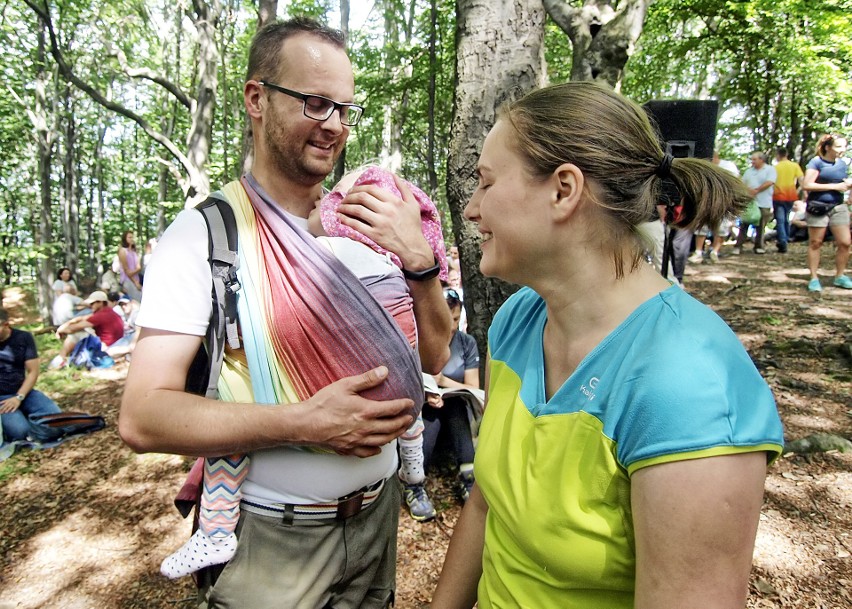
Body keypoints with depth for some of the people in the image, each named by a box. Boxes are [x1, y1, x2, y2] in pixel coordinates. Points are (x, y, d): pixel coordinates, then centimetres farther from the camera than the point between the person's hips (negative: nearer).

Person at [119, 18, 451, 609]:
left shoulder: (365, 225, -1)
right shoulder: (203, 235, -15)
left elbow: (434, 358, -1)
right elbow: (143, 417, -19)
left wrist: (420, 260, -18)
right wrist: (304, 422, -29)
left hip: (377, 513, 5)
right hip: (269, 538, -4)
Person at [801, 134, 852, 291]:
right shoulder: (816, 162, -7)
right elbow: (806, 185, -17)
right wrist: (834, 186, -16)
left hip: (838, 207, 6)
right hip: (818, 207, -5)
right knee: (815, 243, 1)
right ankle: (814, 278, 7)